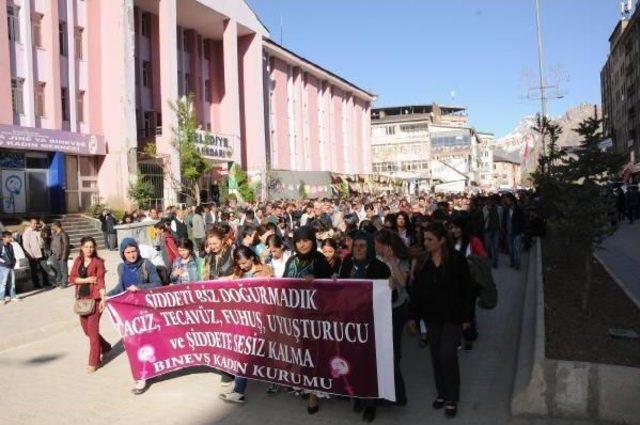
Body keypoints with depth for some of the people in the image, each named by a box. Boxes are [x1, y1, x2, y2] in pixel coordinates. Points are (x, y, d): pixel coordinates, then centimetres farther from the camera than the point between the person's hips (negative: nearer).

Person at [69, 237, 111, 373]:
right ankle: (105, 347, 36)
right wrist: (86, 280, -11)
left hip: (95, 299, -6)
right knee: (86, 329, 13)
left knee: (92, 330, -4)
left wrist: (103, 299, -22)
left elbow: (101, 281, -12)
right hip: (82, 299, 6)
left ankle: (93, 362, 6)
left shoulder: (98, 262, -6)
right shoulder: (78, 261, 9)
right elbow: (71, 278, 5)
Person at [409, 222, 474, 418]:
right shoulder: (422, 262, 2)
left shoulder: (457, 260, -11)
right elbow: (416, 291, 5)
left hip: (453, 316, -4)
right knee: (436, 355, 11)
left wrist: (467, 317, -7)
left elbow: (467, 290, -7)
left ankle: (452, 398, 9)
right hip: (432, 316, 4)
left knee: (447, 354, -8)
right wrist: (413, 316, 4)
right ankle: (441, 393, 27)